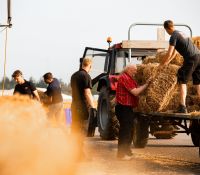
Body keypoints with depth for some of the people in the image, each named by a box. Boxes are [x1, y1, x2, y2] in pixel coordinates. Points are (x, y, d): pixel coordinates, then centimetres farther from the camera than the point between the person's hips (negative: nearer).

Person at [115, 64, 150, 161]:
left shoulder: (130, 78, 20)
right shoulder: (124, 78, -15)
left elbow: (136, 89, 15)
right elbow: (135, 92, -20)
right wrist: (146, 84, -16)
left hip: (128, 108, 11)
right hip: (123, 108, -11)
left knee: (129, 130, 18)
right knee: (125, 130, -8)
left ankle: (126, 151, 29)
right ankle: (122, 154, -4)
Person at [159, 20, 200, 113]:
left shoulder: (174, 36, -5)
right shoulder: (181, 33, 23)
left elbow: (169, 54, -8)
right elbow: (174, 52, 33)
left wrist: (162, 64, 6)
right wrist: (167, 62, 41)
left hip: (191, 59, -8)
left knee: (182, 81, -1)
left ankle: (182, 107, -8)